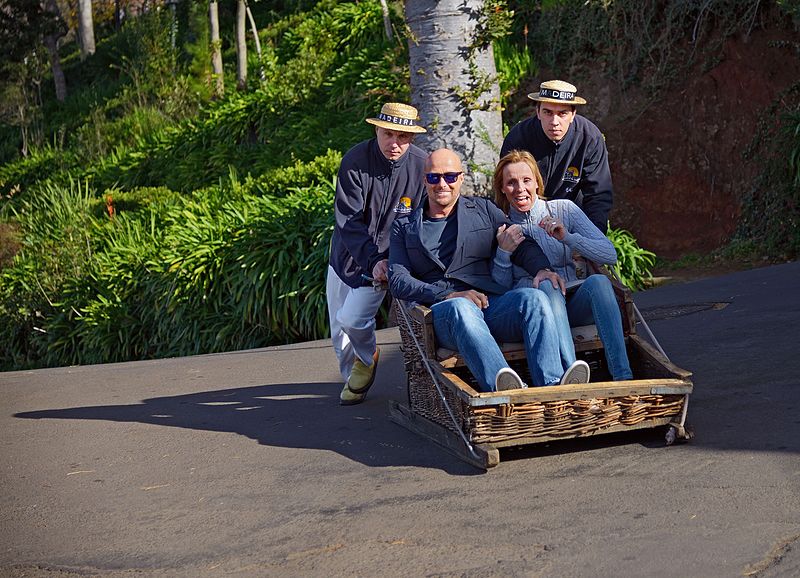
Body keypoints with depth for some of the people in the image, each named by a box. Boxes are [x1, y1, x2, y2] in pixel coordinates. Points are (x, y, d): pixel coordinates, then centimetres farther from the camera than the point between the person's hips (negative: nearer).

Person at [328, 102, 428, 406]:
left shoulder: (422, 166, -15)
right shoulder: (355, 161, -17)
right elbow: (348, 220, -19)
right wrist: (373, 261, -29)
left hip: (389, 259, -2)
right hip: (348, 255, 2)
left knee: (352, 319, -16)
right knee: (339, 327, 11)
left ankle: (367, 358, 17)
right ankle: (352, 375, 38)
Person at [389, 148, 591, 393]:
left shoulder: (483, 209, 24)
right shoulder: (405, 226, 19)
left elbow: (522, 244, 13)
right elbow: (398, 281, 6)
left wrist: (542, 269, -11)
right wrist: (450, 296, -10)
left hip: (492, 304, 2)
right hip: (443, 311, -2)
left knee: (533, 297, -30)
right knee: (461, 308, -38)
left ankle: (552, 387, -48)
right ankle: (502, 391, -60)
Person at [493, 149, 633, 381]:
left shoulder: (564, 209, 7)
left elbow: (610, 255, -1)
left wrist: (567, 237, -15)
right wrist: (504, 249, -13)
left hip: (573, 304, 1)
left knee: (598, 281, -30)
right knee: (546, 286, -34)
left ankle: (623, 377, -40)